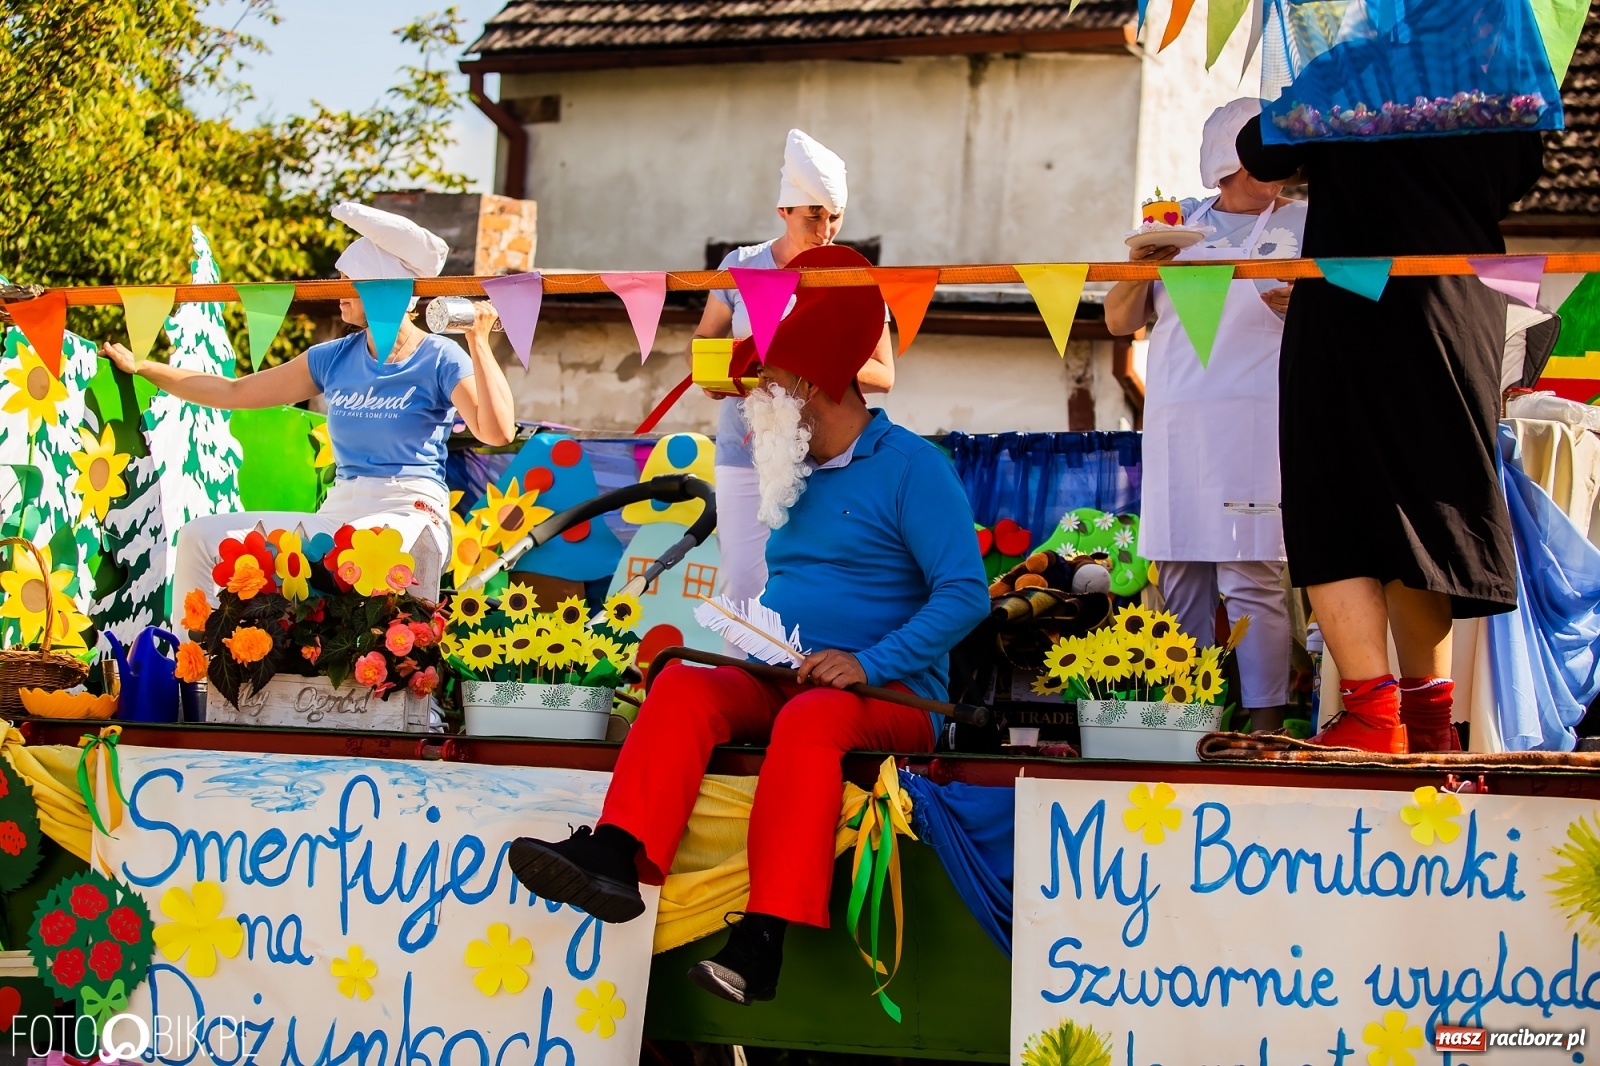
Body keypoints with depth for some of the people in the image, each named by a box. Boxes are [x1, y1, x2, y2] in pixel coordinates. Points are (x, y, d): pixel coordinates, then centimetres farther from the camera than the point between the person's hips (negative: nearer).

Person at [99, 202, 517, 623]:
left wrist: (479, 343, -21)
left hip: (410, 518, -7)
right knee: (202, 536, -5)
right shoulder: (334, 359, 13)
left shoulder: (439, 359, -3)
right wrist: (141, 367, 20)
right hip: (338, 513, 7)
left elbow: (497, 431, -18)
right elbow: (235, 392, 19)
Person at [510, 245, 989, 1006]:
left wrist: (868, 664, -21)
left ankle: (764, 938, -48)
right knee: (683, 685, -23)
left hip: (886, 694, -6)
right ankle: (615, 857, -46)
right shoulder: (789, 475, 20)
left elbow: (966, 593, -11)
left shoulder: (909, 467, -3)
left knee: (809, 718, -38)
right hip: (776, 678, 6)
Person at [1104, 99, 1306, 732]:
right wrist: (1139, 269, -4)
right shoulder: (1180, 223, 16)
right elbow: (1120, 321, 15)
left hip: (1256, 416, -4)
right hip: (1176, 419, 4)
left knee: (1250, 574, -12)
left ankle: (1263, 723, -11)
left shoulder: (1303, 225, 9)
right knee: (1179, 572, 3)